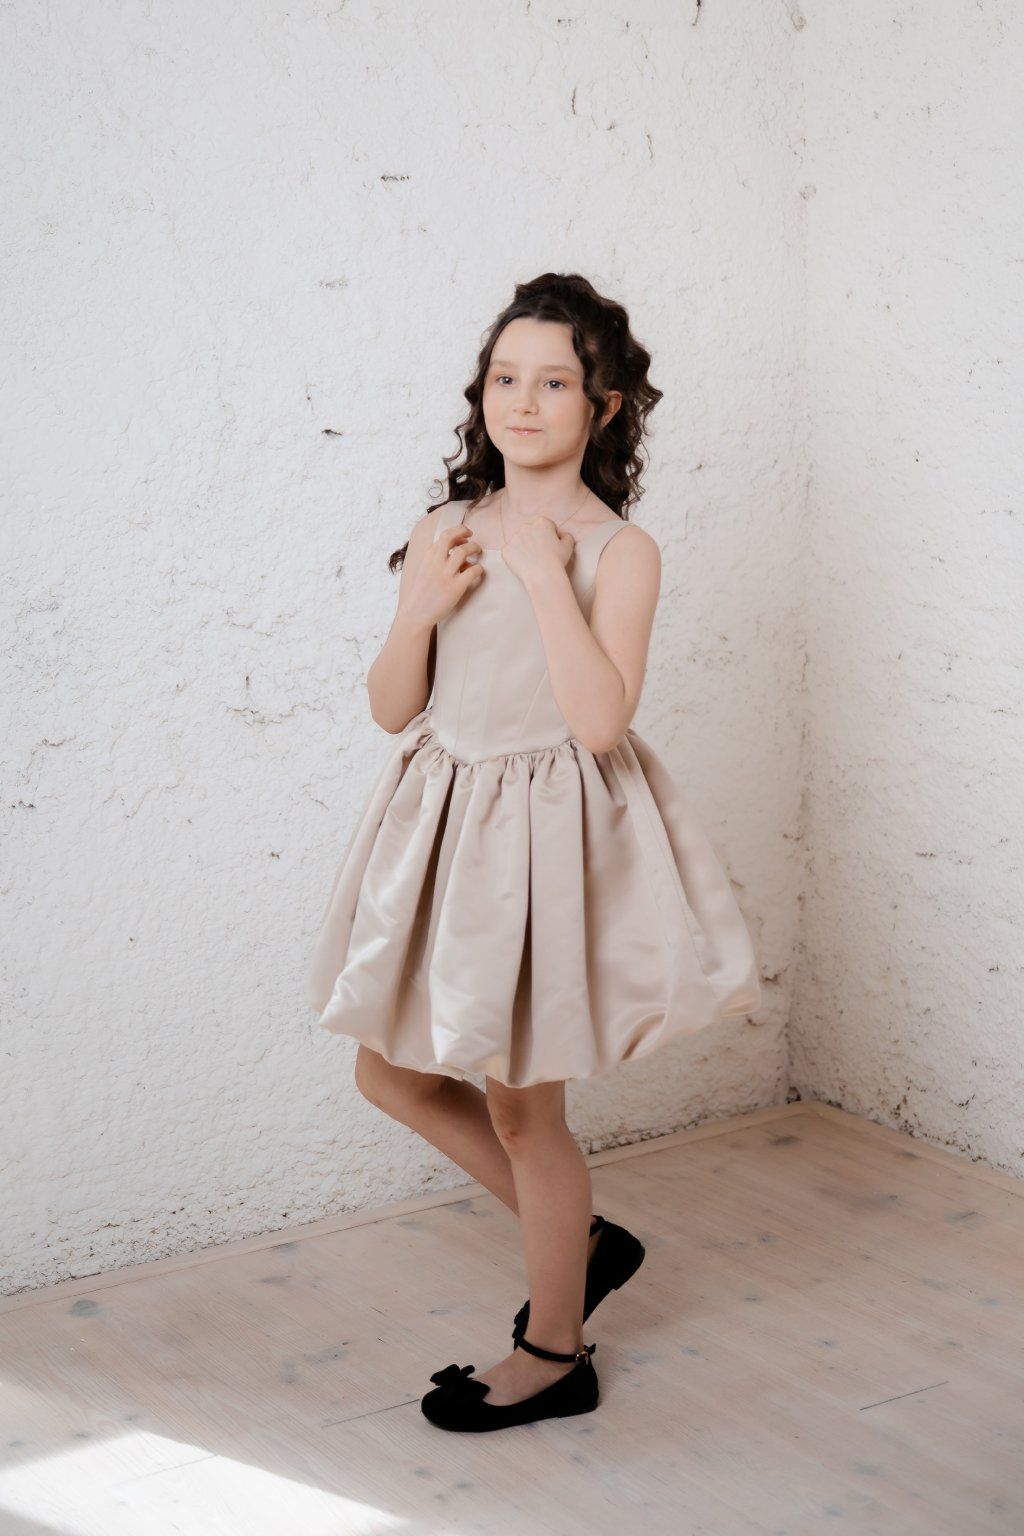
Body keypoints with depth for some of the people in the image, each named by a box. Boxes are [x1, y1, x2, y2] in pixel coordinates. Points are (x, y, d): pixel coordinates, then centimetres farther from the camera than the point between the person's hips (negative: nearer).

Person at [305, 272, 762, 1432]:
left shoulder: (618, 550, -11)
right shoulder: (445, 533, 4)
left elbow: (599, 717, -25)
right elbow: (391, 709, 4)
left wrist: (545, 572, -22)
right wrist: (424, 609, -13)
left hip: (550, 831, -6)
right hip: (443, 821, 7)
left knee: (520, 1107, 5)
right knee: (392, 1074, 15)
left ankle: (554, 1356, 27)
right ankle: (579, 1238, 34)